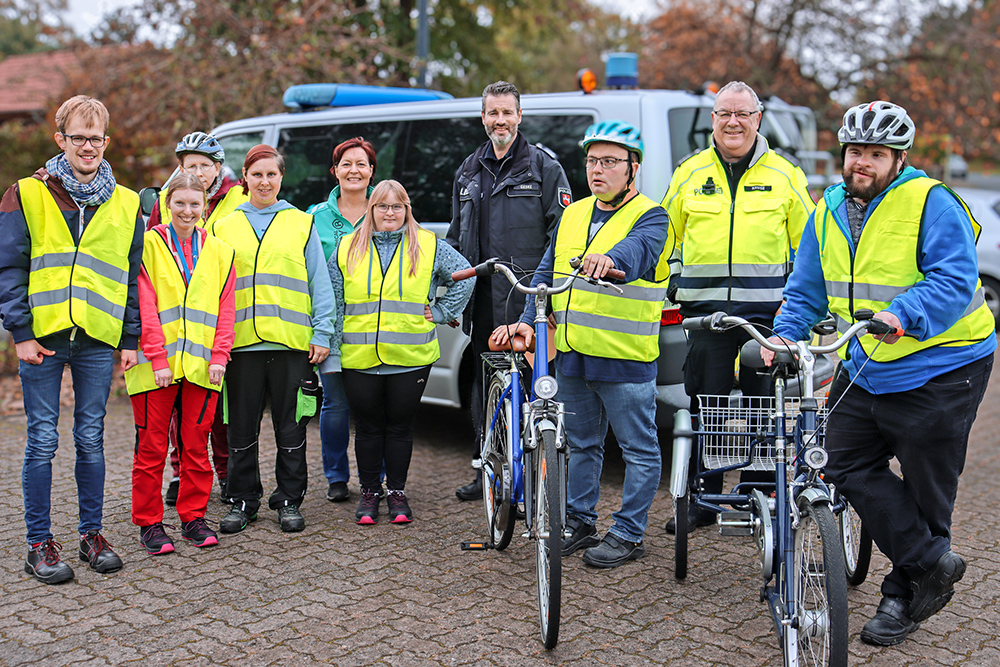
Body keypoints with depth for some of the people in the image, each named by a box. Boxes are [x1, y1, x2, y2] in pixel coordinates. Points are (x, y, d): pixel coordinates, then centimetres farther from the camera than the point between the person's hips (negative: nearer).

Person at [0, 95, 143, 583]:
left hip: (98, 338, 2)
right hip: (42, 338, -2)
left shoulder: (125, 204, 10)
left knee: (91, 438, 9)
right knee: (42, 441, 2)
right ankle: (40, 545, 11)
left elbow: (133, 277, 12)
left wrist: (130, 338, 6)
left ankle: (92, 534, 20)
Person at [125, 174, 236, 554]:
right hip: (155, 363, -2)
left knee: (197, 444, 7)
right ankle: (148, 523, 13)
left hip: (201, 364, 3)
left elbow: (226, 307, 7)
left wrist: (219, 355, -4)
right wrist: (158, 357, -12)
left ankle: (193, 517, 19)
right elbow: (144, 306, -5)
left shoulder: (218, 251, 10)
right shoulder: (149, 244, 0)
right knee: (151, 446, 3)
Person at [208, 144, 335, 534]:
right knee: (242, 427, 5)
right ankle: (243, 500, 18)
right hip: (240, 341, 1)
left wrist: (322, 333, -3)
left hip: (292, 341, -1)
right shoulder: (224, 228, 13)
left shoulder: (301, 224, 9)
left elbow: (320, 283, 6)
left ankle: (289, 500, 15)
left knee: (291, 426, 4)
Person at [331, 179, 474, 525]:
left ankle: (397, 493, 19)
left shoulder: (429, 246, 4)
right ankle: (369, 493, 20)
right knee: (368, 428, 7)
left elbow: (465, 277, 11)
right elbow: (335, 305, 9)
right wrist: (333, 351, 5)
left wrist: (440, 311, 3)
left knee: (400, 427, 6)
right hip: (359, 357, 1)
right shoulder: (348, 248, 8)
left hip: (410, 357, -1)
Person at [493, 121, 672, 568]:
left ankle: (629, 533, 14)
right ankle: (579, 522, 30)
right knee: (581, 443, 17)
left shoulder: (650, 216, -4)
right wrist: (528, 320, 2)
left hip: (626, 359, -6)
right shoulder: (572, 215, 15)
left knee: (639, 448, 3)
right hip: (572, 354, 6)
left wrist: (611, 257, -49)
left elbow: (640, 247, -27)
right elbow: (547, 273, 15)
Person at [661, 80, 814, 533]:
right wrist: (672, 282, 9)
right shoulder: (689, 173, 10)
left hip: (766, 310, -1)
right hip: (704, 308, 1)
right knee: (704, 406, 3)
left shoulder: (783, 174, 7)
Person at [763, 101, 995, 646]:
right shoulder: (829, 210, 7)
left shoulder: (931, 203, -13)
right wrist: (786, 334, -4)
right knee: (849, 466, 0)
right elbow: (807, 289, 12)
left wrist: (903, 316, -38)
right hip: (866, 367, 7)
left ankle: (904, 593, 20)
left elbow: (954, 281, -22)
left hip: (938, 368, -6)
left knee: (924, 488, 4)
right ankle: (932, 563, 11)